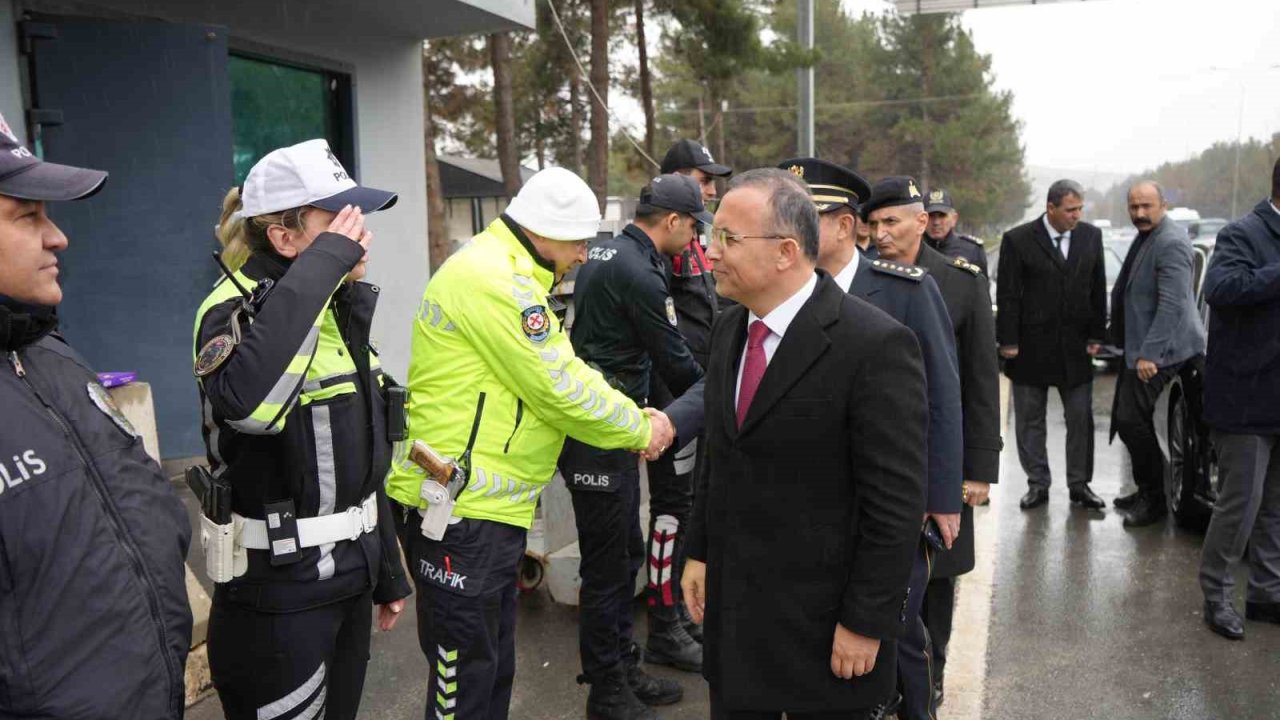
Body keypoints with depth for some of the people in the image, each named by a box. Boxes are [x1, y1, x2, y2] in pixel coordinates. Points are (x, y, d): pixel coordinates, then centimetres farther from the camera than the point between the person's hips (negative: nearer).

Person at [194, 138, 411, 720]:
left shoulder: (342, 308, 7)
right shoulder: (236, 310, -16)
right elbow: (250, 401, -42)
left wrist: (388, 573, 17)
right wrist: (321, 265, -32)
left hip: (348, 570, 8)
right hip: (279, 588, -8)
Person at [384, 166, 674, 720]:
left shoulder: (510, 276, 15)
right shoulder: (491, 279, -19)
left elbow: (564, 370, 16)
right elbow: (561, 389, -20)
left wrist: (637, 418, 3)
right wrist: (641, 430, -6)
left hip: (490, 506, 11)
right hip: (459, 512, -10)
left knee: (494, 668, 20)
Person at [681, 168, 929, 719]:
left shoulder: (874, 345, -19)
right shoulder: (730, 329, 4)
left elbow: (896, 502, -18)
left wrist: (866, 622, -15)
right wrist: (700, 551, 12)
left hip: (823, 622, -6)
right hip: (731, 606, 6)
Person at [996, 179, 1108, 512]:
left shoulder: (1091, 236, 4)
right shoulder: (1018, 240, -7)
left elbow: (1098, 290, 8)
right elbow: (1008, 295, -7)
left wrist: (1096, 336, 4)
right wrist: (1008, 342, -9)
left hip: (1076, 347, 3)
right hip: (1031, 348, -3)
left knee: (1081, 419, 7)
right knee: (1030, 421, 7)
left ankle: (1079, 484, 19)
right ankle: (1038, 484, 19)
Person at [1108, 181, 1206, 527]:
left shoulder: (1171, 243, -17)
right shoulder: (1145, 238, 14)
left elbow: (1173, 304, -23)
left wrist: (1149, 354, -25)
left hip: (1159, 352, -10)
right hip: (1140, 348, 10)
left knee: (1133, 423, -8)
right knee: (1127, 422, 13)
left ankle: (1155, 500, 6)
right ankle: (1146, 491, 28)